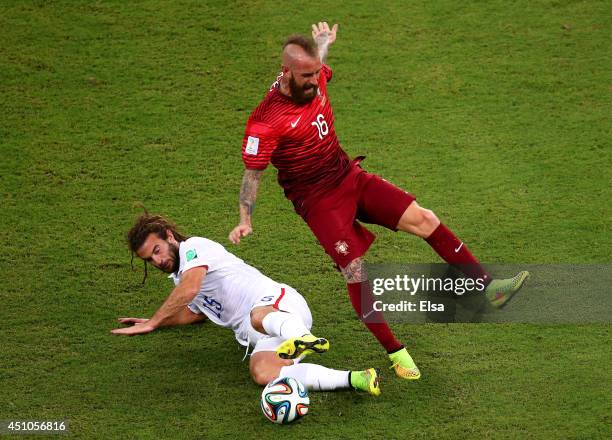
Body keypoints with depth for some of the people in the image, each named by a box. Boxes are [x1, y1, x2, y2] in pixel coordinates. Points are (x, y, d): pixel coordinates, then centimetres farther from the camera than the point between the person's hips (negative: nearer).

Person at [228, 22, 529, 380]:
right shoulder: (266, 121, -20)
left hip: (351, 177, 7)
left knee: (423, 219, -4)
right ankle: (394, 352, -7)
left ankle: (487, 286, 3)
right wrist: (245, 220, -17)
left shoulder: (316, 80, -1)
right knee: (355, 272, -18)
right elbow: (253, 172, -13)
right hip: (318, 200, -7)